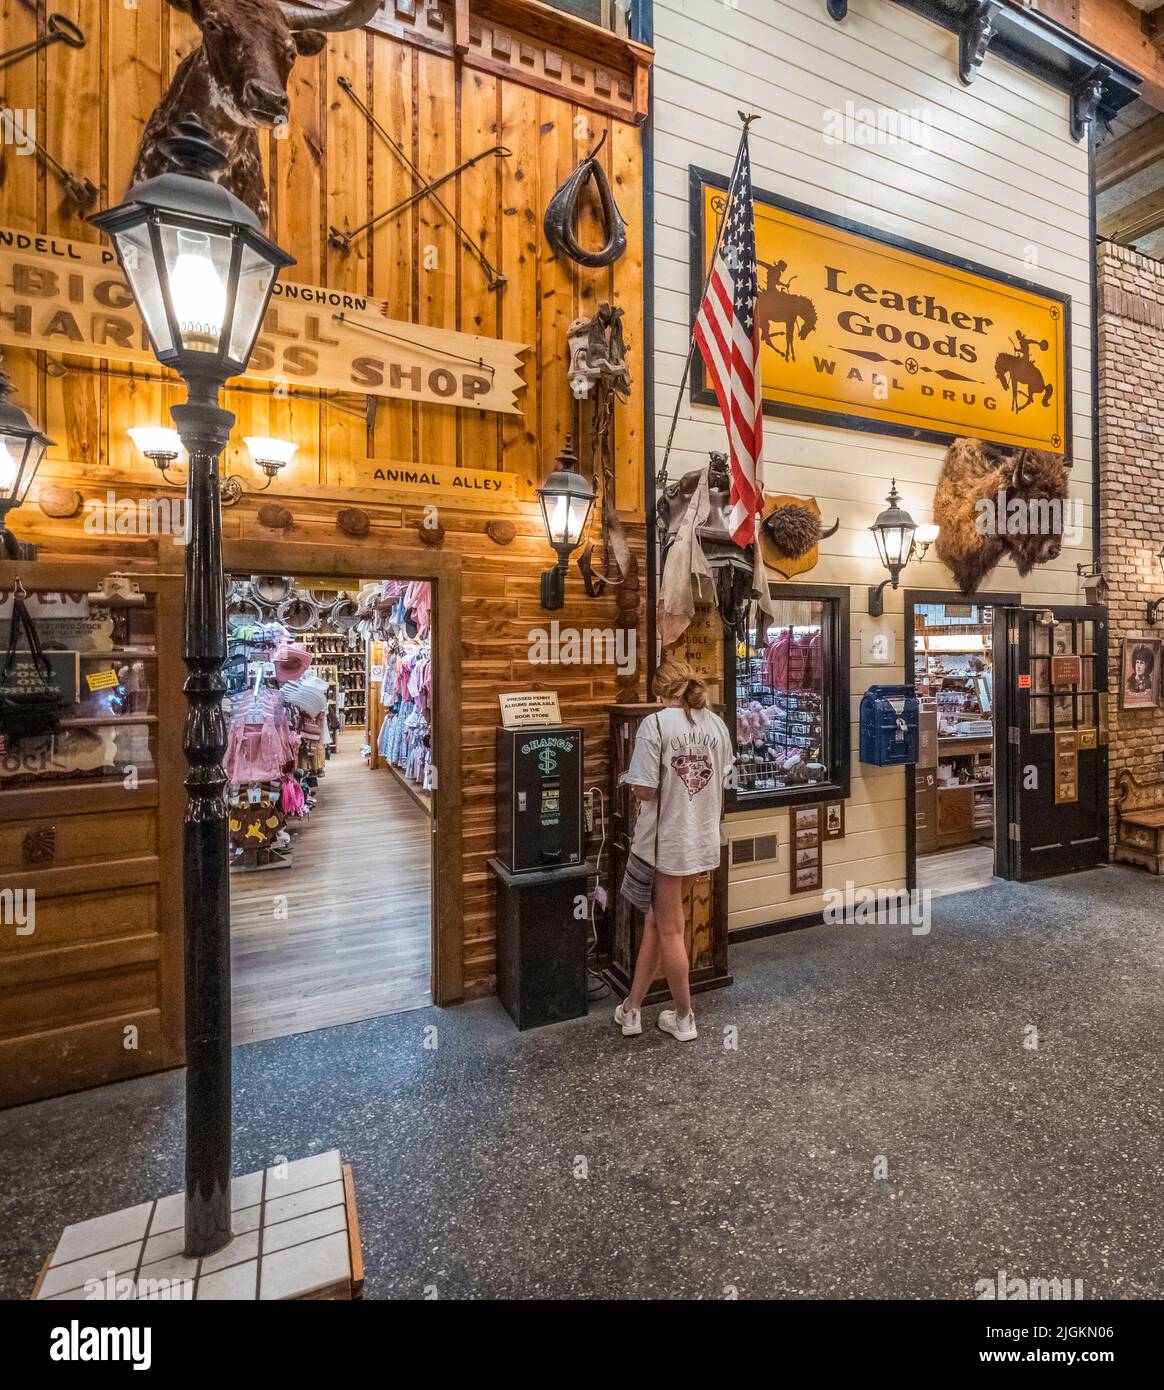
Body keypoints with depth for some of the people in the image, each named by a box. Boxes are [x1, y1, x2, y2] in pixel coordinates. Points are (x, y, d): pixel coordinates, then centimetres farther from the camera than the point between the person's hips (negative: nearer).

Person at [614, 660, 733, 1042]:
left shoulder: (655, 724, -16)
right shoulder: (716, 723, 2)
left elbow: (645, 791, -19)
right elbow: (722, 783, 10)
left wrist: (629, 779, 2)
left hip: (667, 841, -6)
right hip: (703, 839, 6)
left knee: (670, 929, 12)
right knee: (657, 921, 18)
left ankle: (684, 1018, 28)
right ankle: (632, 1008, 29)